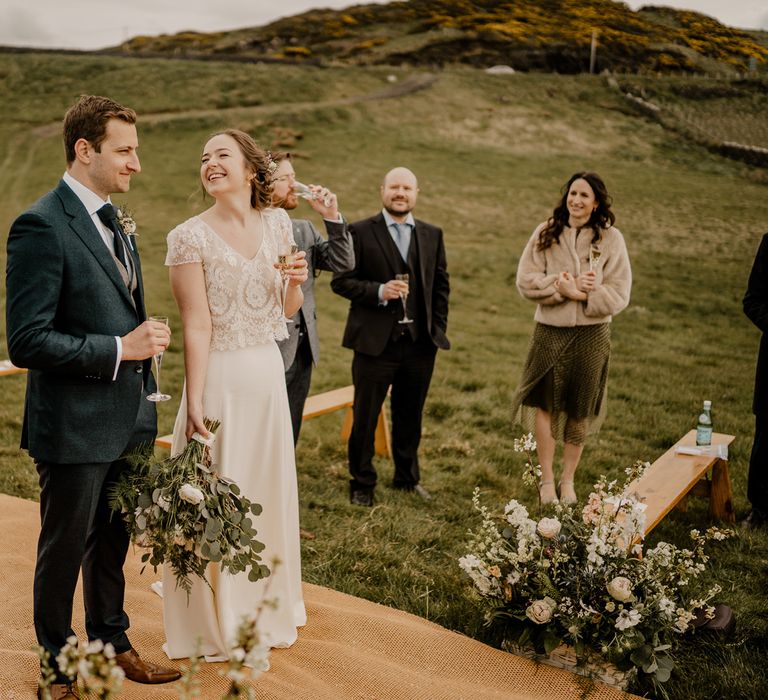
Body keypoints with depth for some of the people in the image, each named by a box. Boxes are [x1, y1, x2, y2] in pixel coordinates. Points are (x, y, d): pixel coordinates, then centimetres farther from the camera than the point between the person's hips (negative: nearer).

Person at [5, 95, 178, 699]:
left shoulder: (112, 224, 11)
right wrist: (120, 349, -22)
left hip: (126, 422, 8)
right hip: (75, 429, -8)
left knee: (112, 545, 21)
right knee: (65, 553, 11)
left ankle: (112, 644, 40)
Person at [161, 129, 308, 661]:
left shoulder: (277, 223, 5)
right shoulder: (190, 236, -9)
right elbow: (197, 325, -14)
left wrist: (296, 281, -9)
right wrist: (195, 404, -16)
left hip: (269, 374, 5)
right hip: (220, 377, -5)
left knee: (269, 491, 16)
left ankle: (269, 607, 37)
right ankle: (217, 623, 24)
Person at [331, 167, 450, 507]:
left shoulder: (432, 235, 10)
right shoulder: (360, 232, -2)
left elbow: (440, 285, 13)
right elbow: (341, 280, -6)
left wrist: (439, 329, 5)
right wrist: (379, 291, -20)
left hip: (420, 344, 3)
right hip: (375, 342, -3)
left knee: (410, 416, 15)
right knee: (365, 418, 7)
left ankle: (408, 477, 34)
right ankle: (362, 483, 24)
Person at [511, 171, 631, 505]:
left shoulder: (611, 239, -4)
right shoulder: (546, 233, -1)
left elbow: (618, 294, -8)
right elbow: (526, 281, -7)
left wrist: (577, 292, -19)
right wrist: (566, 286, -18)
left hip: (591, 335, 0)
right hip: (550, 331, 1)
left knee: (579, 410, 11)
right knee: (546, 404, 6)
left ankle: (568, 479, 30)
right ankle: (546, 480, 23)